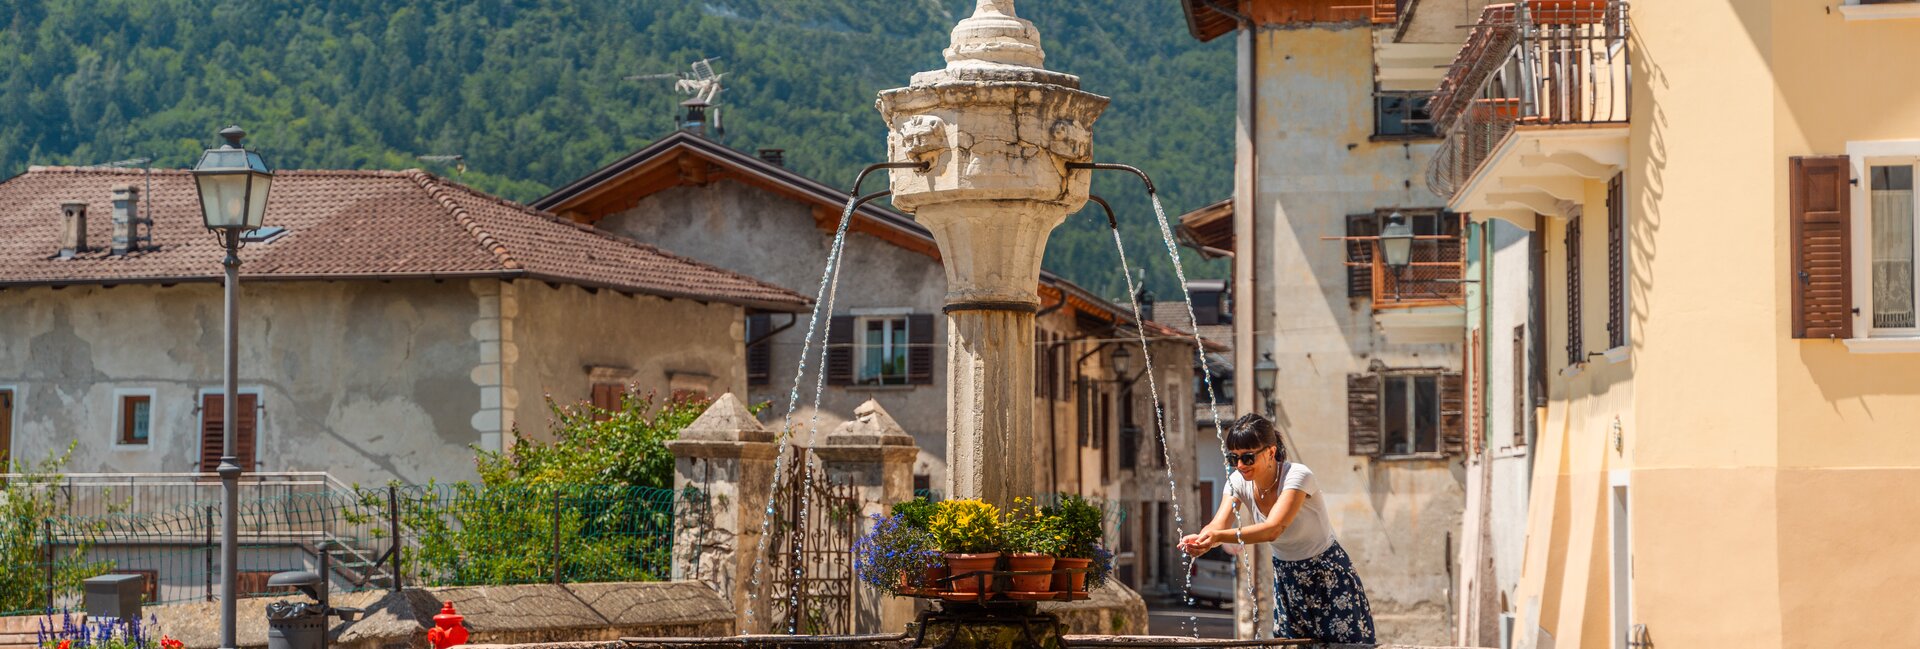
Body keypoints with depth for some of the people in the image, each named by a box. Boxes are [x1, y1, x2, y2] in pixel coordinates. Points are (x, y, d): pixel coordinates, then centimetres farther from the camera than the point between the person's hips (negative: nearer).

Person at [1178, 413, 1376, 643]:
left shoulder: (1297, 476, -27)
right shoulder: (1239, 482, -9)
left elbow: (1273, 529, -40)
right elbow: (1218, 525, -22)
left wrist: (1220, 536, -54)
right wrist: (1201, 540, -46)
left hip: (1328, 578, -5)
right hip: (1286, 579, 5)